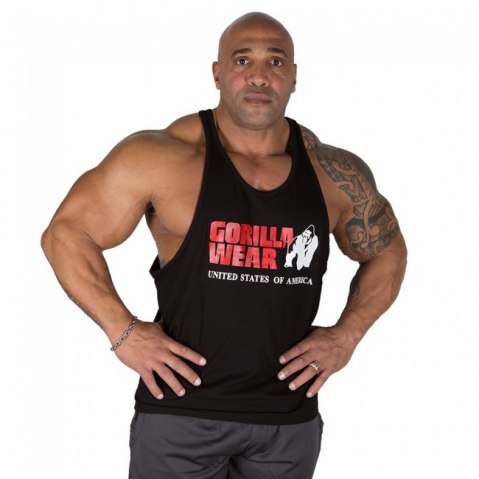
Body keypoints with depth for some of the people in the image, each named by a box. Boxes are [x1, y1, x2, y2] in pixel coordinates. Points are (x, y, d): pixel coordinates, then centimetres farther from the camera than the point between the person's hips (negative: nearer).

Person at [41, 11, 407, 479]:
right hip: (181, 408, -3)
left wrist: (347, 334, 3)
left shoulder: (336, 175, 0)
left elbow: (387, 252, 16)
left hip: (291, 417, 3)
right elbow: (66, 233, -5)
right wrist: (123, 332, -11)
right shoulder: (162, 158, -11)